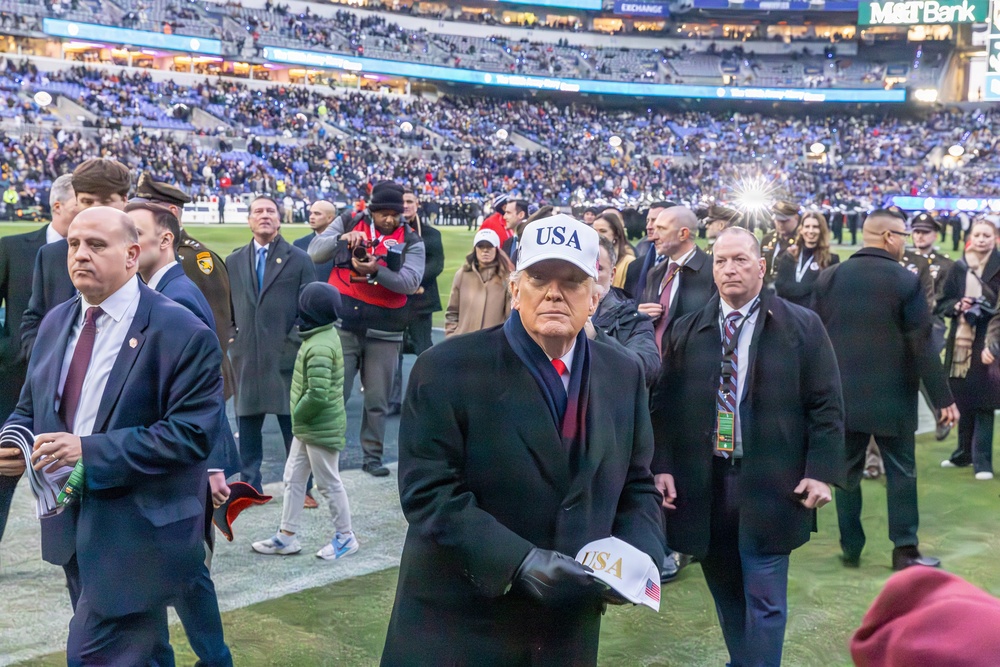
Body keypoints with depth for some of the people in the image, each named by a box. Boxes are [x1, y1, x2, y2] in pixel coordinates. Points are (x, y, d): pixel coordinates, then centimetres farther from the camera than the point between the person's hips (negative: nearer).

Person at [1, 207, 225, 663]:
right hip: (71, 527, 7)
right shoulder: (56, 323, 8)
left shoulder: (181, 333, -15)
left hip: (139, 535, -7)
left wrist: (90, 450, -25)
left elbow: (192, 433, -21)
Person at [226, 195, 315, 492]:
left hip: (286, 357, -3)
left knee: (294, 426, 2)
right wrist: (232, 339, 4)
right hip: (246, 356, 3)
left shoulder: (299, 259, 4)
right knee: (247, 427, 8)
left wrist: (297, 344, -6)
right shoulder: (233, 262, 12)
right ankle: (250, 486, 18)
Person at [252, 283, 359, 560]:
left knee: (329, 483, 5)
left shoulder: (319, 348, -26)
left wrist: (298, 414, -14)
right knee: (293, 478, 15)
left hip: (321, 429, -10)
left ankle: (345, 536, 20)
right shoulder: (324, 335, 6)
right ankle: (286, 536, 25)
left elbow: (317, 395, -31)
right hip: (306, 427, 10)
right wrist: (300, 417, 12)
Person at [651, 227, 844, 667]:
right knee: (725, 594, 15)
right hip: (702, 483, 3)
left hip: (770, 484, -3)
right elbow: (663, 405, 7)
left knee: (764, 599, 1)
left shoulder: (802, 326, 0)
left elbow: (826, 406, -1)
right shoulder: (685, 331, 7)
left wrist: (821, 472, -9)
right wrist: (662, 466, -2)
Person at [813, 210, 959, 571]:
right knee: (901, 472, 7)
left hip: (842, 394, 3)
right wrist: (942, 397, -5)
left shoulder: (829, 277, 1)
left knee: (847, 472, 10)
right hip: (892, 396, -3)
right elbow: (922, 345, -12)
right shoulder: (907, 281, -11)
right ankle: (905, 550, 10)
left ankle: (850, 548, 17)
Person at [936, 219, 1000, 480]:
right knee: (963, 399, 12)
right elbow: (942, 303, 10)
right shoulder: (958, 267, 7)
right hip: (960, 342, 4)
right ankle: (964, 452, 28)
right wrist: (957, 305, -9)